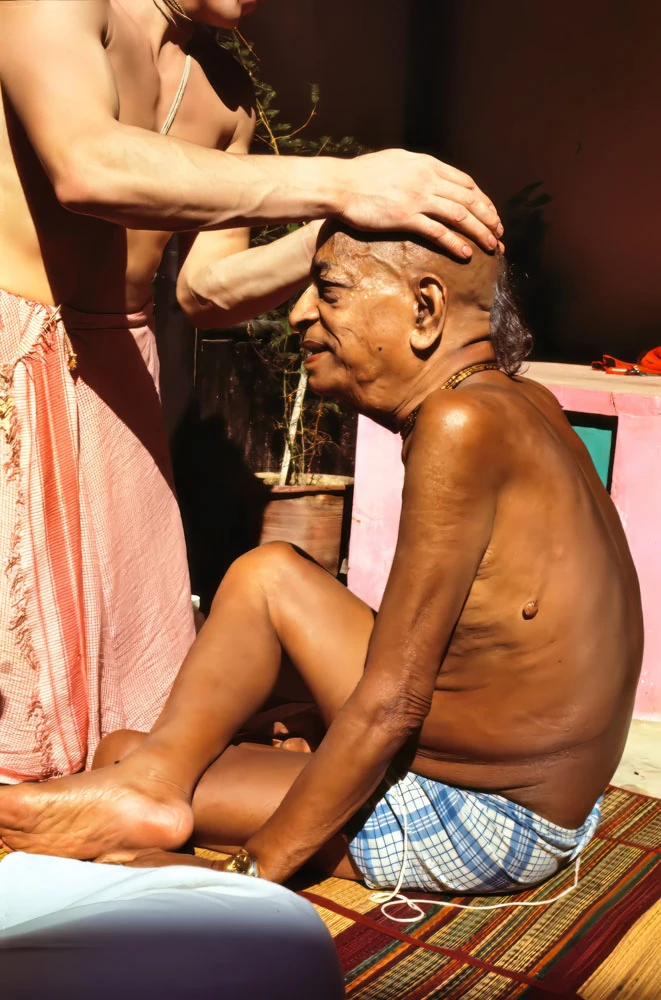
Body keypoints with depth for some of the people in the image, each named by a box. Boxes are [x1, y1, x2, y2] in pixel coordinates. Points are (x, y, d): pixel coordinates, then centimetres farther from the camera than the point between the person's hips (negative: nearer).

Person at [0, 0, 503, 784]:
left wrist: (335, 233, -9)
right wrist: (336, 183, -33)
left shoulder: (227, 98, 11)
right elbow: (85, 168, -29)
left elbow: (203, 287, 8)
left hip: (115, 366, 6)